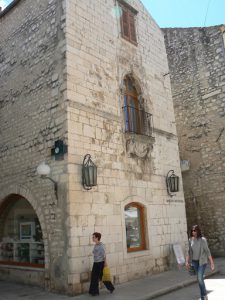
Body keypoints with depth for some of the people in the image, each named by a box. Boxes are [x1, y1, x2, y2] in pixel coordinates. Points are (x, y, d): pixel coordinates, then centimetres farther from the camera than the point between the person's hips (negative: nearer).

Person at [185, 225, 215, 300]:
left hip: (202, 261, -4)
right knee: (200, 278, 12)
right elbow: (189, 252, 6)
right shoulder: (190, 240, -2)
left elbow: (207, 251, -15)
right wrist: (187, 261, 2)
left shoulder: (203, 240, -16)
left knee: (200, 278, -14)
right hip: (194, 261, 5)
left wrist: (212, 263, -15)